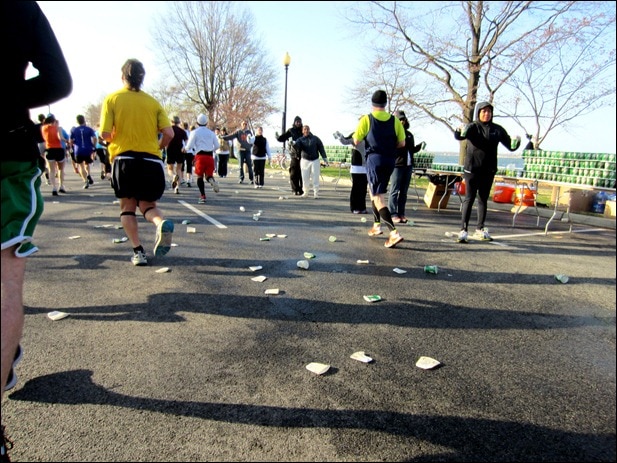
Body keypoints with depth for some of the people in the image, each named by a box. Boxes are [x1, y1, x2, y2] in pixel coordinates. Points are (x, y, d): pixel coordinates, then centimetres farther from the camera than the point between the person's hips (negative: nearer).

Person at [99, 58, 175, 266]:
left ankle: (138, 251, 1)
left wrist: (115, 141, 16)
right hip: (151, 161, 2)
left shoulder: (112, 99, 2)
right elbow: (169, 134, -2)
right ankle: (162, 223, -23)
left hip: (124, 159, -1)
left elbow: (105, 133, -6)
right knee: (148, 205, 12)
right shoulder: (152, 102, 7)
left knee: (128, 207, 12)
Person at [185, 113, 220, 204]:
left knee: (200, 176, 8)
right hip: (210, 156, 3)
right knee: (209, 175, 9)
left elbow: (189, 146, -3)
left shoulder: (195, 132, 2)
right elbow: (217, 146, 11)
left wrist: (186, 148, 20)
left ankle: (202, 196, 0)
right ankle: (212, 180, -29)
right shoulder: (211, 133, 13)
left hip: (200, 156, -2)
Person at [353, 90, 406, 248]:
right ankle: (376, 225, 28)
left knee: (378, 197, -7)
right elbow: (402, 143, 4)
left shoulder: (366, 119, -5)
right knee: (373, 190, 25)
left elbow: (356, 141, -3)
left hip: (374, 159, -5)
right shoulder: (395, 120, 5)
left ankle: (394, 232, -21)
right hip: (390, 161, 5)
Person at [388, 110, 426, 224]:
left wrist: (420, 146, 9)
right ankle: (393, 214, -4)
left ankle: (401, 213, 14)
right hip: (397, 165, -6)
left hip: (408, 166, 7)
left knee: (404, 191, 9)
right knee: (394, 191, -6)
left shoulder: (409, 134, 19)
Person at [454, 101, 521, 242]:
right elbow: (459, 136, -24)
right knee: (469, 199, -6)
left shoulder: (497, 129, 8)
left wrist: (516, 142, -14)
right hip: (472, 169, -4)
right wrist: (460, 132, -47)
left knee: (483, 200, 11)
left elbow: (509, 145, 9)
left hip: (489, 170, 4)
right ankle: (463, 230, -6)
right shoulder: (473, 127, -4)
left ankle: (480, 229, 20)